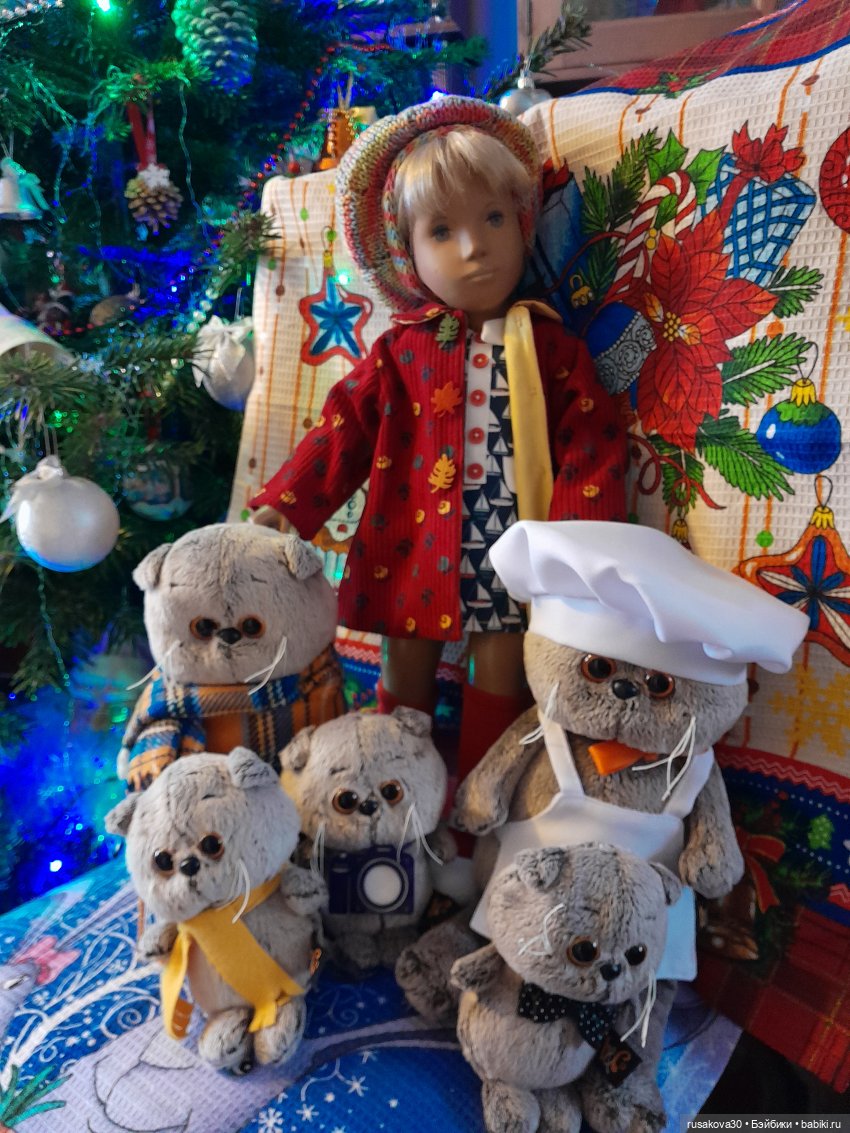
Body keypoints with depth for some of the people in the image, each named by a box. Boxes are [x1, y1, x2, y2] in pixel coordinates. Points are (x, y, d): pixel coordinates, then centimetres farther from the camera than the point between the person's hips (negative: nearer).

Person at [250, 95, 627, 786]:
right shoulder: (402, 351, 2)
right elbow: (345, 430, 2)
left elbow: (591, 441, -4)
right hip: (415, 552, 2)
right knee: (405, 674, 15)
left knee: (499, 681, 8)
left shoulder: (546, 344, 0)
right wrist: (283, 506, -5)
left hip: (511, 556, -1)